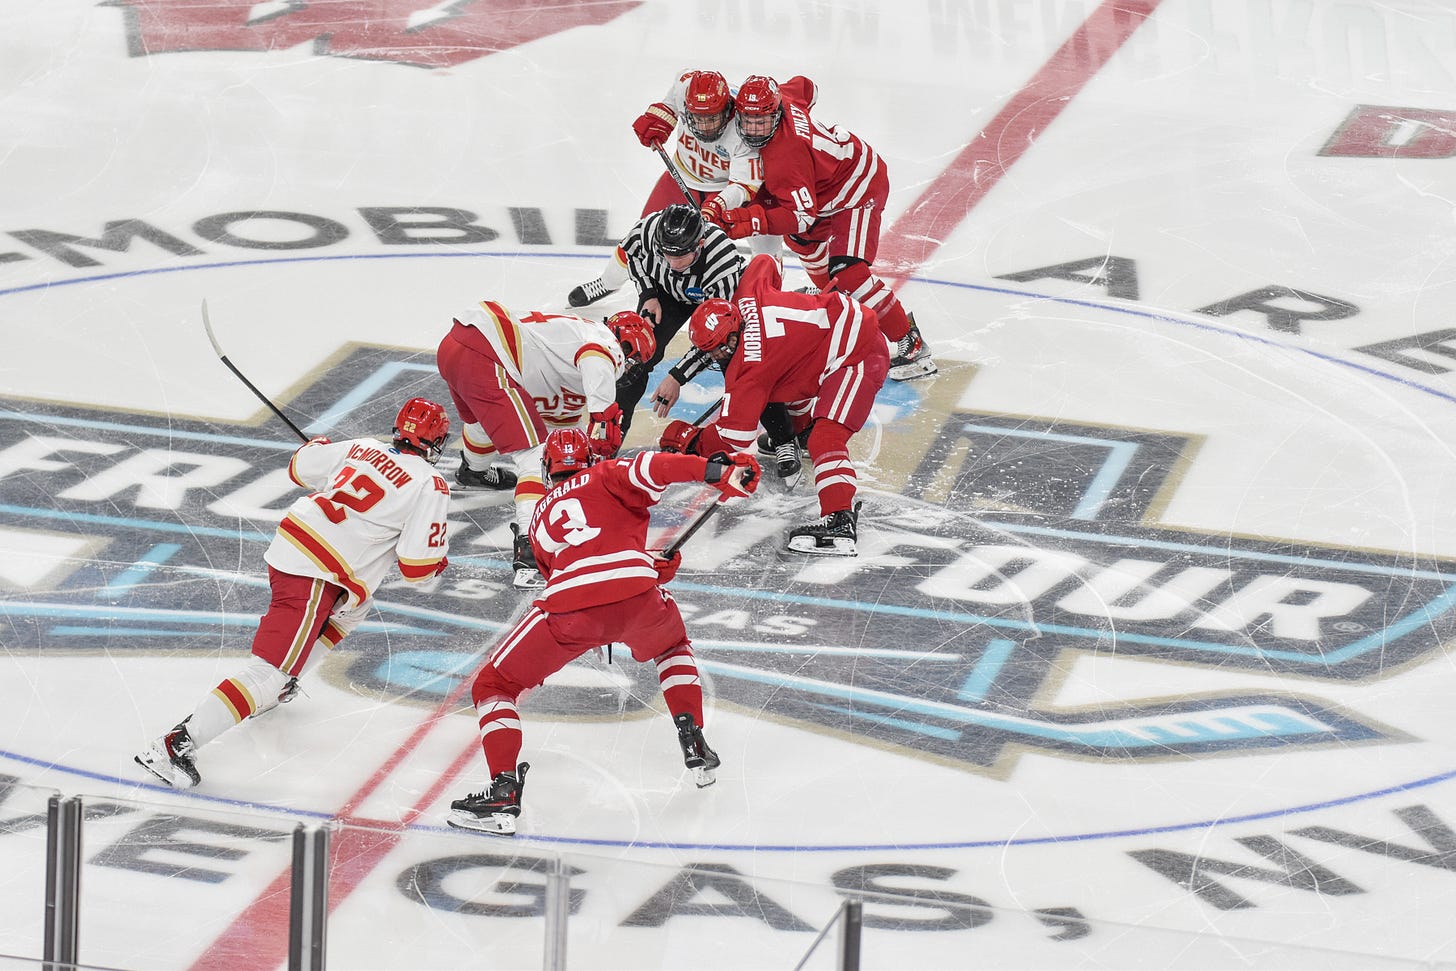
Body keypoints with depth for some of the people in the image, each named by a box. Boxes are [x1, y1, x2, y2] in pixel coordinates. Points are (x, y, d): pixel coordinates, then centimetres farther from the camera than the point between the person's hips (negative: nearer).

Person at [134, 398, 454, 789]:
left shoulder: (363, 448, 12)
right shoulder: (429, 486, -6)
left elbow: (301, 466, 25)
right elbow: (416, 565, -8)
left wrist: (317, 445, 45)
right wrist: (439, 559, 14)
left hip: (286, 546, 8)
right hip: (316, 580, -8)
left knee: (350, 608, 36)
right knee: (267, 673, -12)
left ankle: (278, 688, 36)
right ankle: (176, 745, -22)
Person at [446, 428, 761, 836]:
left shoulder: (541, 516, 34)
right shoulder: (607, 476, 23)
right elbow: (649, 469, 1)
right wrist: (717, 470, -8)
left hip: (569, 609, 0)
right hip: (636, 600, 0)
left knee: (494, 684, 16)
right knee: (672, 646, 37)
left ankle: (504, 791, -1)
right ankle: (694, 745, 26)